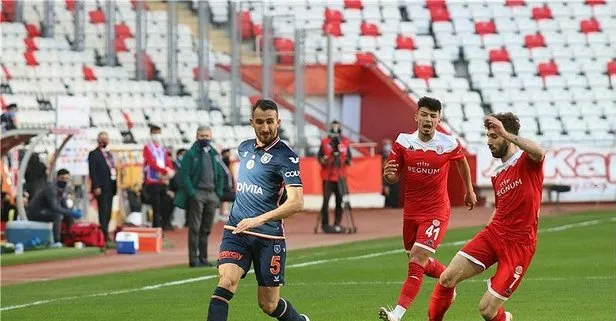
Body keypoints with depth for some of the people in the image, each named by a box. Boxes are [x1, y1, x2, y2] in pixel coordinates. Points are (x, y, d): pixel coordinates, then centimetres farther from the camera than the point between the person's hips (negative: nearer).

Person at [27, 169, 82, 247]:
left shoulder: (65, 188, 3)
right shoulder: (51, 188, -25)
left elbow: (64, 206, 8)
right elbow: (54, 207, -33)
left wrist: (73, 212, -12)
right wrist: (71, 212, -34)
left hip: (47, 210, 10)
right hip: (35, 212, -10)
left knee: (69, 216, 4)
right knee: (58, 216, -31)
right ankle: (56, 242, -34)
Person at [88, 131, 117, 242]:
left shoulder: (109, 154, 19)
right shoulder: (94, 154, -4)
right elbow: (92, 172, -10)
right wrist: (96, 187, -17)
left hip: (110, 187, 7)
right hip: (102, 188, -7)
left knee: (108, 213, 8)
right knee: (103, 212, -10)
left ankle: (106, 234, 12)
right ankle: (104, 235, -13)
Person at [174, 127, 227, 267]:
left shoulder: (214, 154, 14)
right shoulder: (191, 154, -3)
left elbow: (221, 174, 19)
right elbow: (184, 174, -9)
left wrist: (219, 191, 8)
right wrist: (191, 192, -16)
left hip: (212, 194, 6)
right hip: (197, 194, -6)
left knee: (206, 229, 9)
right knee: (195, 228, -5)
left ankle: (203, 257, 15)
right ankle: (193, 259, -4)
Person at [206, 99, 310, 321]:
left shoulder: (285, 156, -10)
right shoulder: (244, 148, 11)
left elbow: (297, 202, -20)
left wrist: (259, 220, -29)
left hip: (268, 237, -4)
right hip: (236, 231, 4)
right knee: (226, 281, -21)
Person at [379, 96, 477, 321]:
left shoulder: (449, 144, -9)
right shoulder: (403, 142, -6)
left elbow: (462, 161, 14)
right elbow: (393, 178, 0)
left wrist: (469, 190, 25)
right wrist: (388, 175, -25)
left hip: (436, 212, -4)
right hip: (411, 212, 4)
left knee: (417, 260, -17)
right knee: (418, 262, 18)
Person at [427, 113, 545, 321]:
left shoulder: (527, 162, -7)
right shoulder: (497, 176, 15)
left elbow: (540, 153, -32)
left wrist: (506, 134, -32)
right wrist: (483, 238, 20)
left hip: (518, 245, -7)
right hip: (493, 234, 7)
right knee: (447, 278, -11)